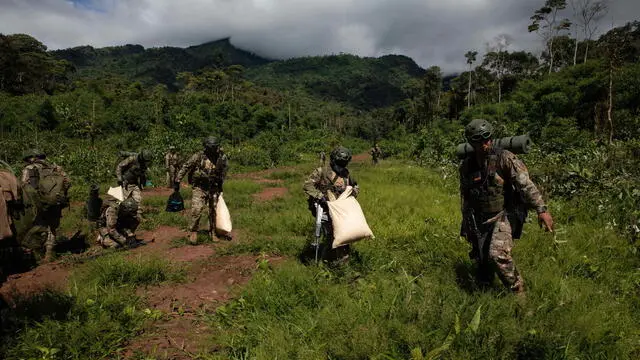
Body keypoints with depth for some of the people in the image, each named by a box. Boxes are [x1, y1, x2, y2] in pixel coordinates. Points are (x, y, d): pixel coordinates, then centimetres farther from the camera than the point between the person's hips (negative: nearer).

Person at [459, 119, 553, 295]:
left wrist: (542, 210, -31)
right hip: (479, 219, 5)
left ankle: (518, 292, 0)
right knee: (481, 259, 9)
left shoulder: (505, 158, -12)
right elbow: (465, 197, 13)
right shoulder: (466, 166, 2)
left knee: (498, 255, -22)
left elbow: (525, 185, -20)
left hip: (505, 215, -4)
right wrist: (467, 225, 18)